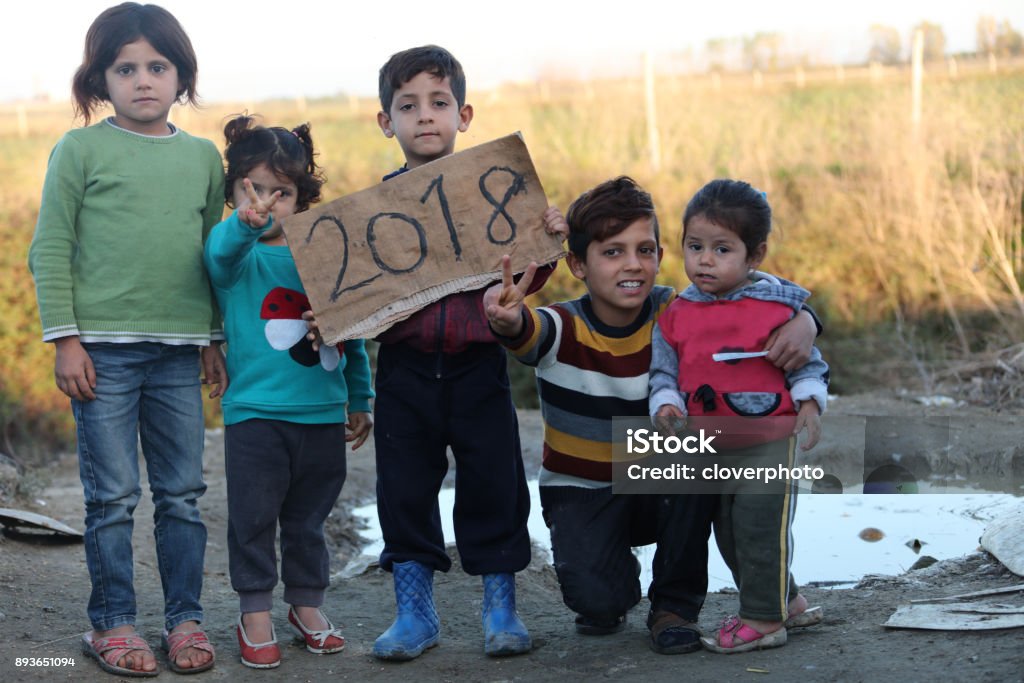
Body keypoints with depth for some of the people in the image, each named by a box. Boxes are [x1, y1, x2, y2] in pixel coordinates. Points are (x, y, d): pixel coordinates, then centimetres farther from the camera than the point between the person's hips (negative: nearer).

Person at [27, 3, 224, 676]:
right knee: (113, 496, 1)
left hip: (179, 350, 3)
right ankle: (112, 621, 12)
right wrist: (65, 339, -6)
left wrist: (216, 339, 15)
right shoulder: (80, 150, 0)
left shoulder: (204, 157, 11)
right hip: (103, 349, -3)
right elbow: (51, 249, -1)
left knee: (182, 493, 7)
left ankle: (184, 616, 17)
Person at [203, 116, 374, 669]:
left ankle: (307, 605, 27)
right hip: (255, 414, -3)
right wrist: (246, 223, -54)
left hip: (322, 415, 3)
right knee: (253, 518, 2)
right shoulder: (236, 252, -4)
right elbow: (222, 252, -31)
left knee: (308, 518, 14)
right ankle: (254, 613, 14)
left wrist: (360, 399, 17)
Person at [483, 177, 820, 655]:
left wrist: (801, 324, -36)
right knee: (597, 598, -28)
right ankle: (612, 595, 15)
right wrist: (507, 320, -68)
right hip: (581, 493, -2)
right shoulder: (564, 328, -18)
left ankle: (676, 605, -9)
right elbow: (527, 332, -43)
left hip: (661, 489, 2)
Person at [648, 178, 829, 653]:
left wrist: (809, 404, -15)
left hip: (769, 440, -6)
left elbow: (807, 362, 0)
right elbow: (663, 369, 8)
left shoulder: (777, 306, -9)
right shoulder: (676, 315, 0)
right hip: (709, 445, 6)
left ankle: (763, 620, 6)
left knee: (761, 529, -6)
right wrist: (666, 404, -11)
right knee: (729, 534, 16)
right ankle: (786, 601, 32)